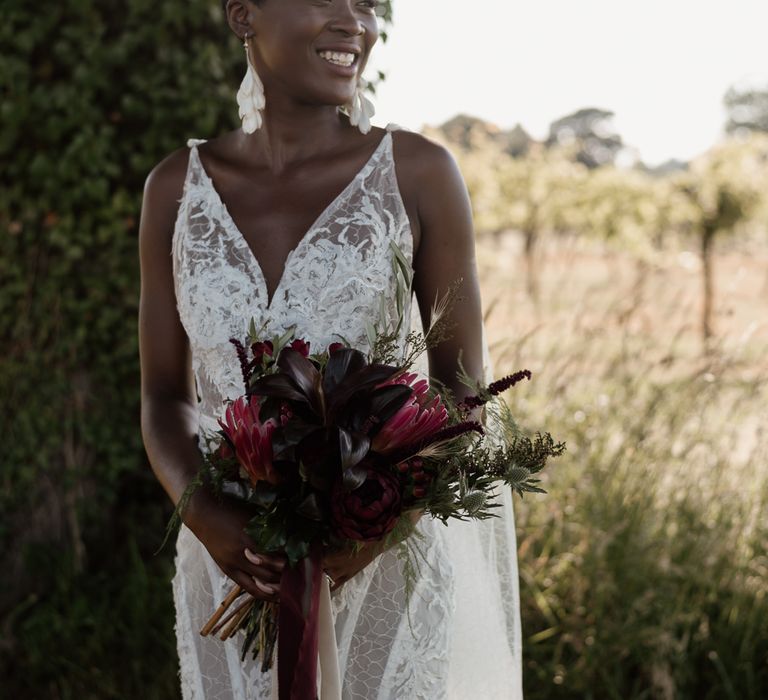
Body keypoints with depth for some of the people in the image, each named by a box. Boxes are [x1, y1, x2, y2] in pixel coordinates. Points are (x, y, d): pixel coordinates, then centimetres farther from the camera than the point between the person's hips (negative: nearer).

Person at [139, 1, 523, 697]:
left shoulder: (418, 171, -6)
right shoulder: (177, 187, 2)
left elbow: (463, 391, -4)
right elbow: (166, 396, 4)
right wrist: (204, 515, -15)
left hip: (389, 562, -2)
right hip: (235, 565, 2)